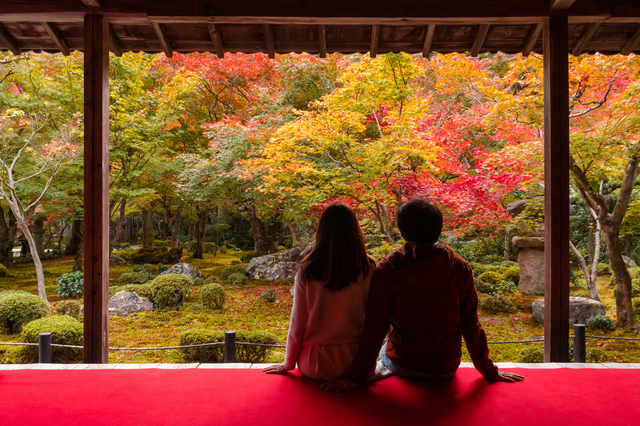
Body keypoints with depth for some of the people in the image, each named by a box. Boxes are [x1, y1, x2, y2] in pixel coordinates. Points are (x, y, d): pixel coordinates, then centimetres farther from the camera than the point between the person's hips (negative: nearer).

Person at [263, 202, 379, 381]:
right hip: (358, 364, 0)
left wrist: (288, 364, 12)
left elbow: (297, 324, -5)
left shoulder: (307, 270, -11)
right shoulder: (368, 269, -10)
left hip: (316, 366, 1)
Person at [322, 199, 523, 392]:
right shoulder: (459, 267, -11)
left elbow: (375, 328, -17)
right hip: (446, 368, 2)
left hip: (402, 365, -2)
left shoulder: (388, 270, -17)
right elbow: (471, 325, -6)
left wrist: (356, 376, -9)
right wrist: (489, 372, 6)